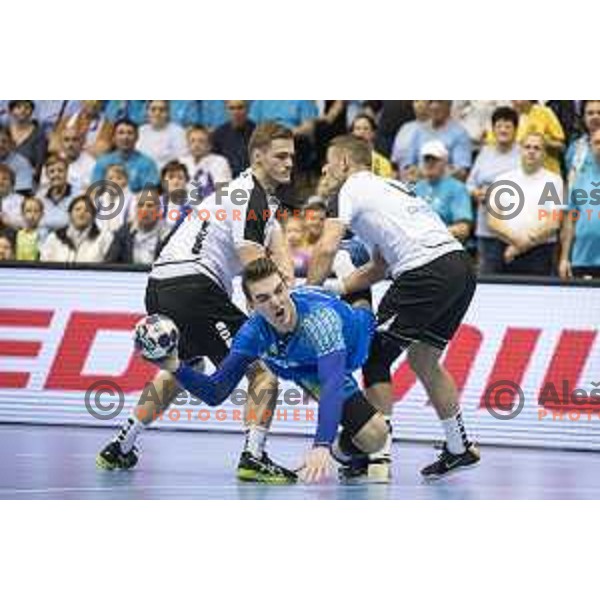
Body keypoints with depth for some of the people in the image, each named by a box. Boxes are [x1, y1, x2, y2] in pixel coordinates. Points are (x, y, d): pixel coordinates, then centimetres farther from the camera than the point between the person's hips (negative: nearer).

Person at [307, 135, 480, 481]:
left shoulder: (354, 188, 6)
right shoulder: (389, 187, 31)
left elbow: (328, 249, -7)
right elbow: (380, 267, 27)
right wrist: (334, 288, 20)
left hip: (426, 274, -9)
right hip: (461, 267, 9)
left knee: (375, 358, 1)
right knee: (423, 359, 22)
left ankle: (379, 453, -4)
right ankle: (459, 449, 25)